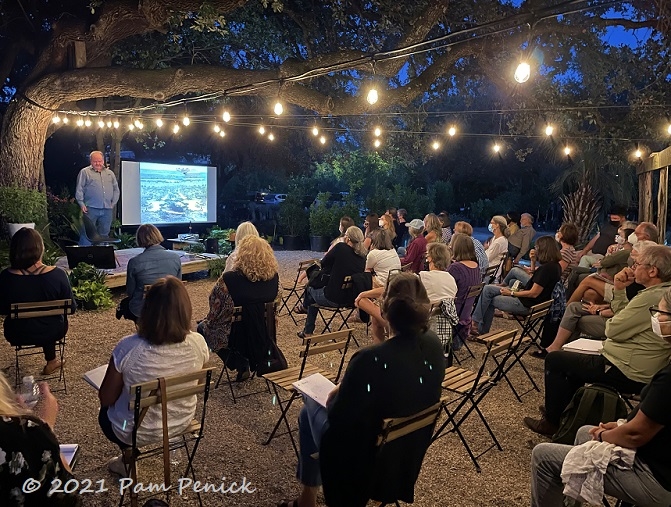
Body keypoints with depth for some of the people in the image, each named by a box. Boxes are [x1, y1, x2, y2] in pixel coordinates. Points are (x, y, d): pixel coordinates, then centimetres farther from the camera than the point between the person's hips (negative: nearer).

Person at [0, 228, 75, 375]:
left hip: (18, 335, 1)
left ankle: (51, 360, 51)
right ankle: (51, 360, 49)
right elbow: (72, 308, -12)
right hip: (52, 332, -1)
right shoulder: (58, 274, -25)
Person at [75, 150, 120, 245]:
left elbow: (116, 189, 19)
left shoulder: (110, 173, 18)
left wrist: (113, 202, 8)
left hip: (107, 209, 4)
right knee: (87, 233, -5)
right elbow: (79, 189, 1)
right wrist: (82, 204, -8)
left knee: (104, 233, 9)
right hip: (91, 209, -4)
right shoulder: (85, 172, 5)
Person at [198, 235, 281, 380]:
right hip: (265, 338, 6)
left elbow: (215, 310, -12)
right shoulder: (274, 278, -11)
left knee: (202, 327, 22)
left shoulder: (228, 280, -24)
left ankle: (240, 363, 8)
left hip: (237, 338, -5)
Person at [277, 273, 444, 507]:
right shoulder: (434, 346, -14)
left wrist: (338, 394, -3)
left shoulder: (369, 360, -35)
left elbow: (337, 420, -22)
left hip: (364, 457, -6)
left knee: (311, 409, 22)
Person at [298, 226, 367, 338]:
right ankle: (308, 330, 42)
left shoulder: (341, 248, -14)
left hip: (333, 299, -6)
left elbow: (323, 263, -3)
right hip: (352, 300, 6)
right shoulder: (363, 255, 1)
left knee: (311, 290, 26)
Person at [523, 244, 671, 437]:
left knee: (555, 360, 1)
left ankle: (552, 422, 13)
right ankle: (563, 413, 38)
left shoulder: (651, 298, -27)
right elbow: (625, 320, 12)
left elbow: (613, 330, -21)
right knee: (574, 360, 28)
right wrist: (619, 290, 1)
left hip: (627, 374, -10)